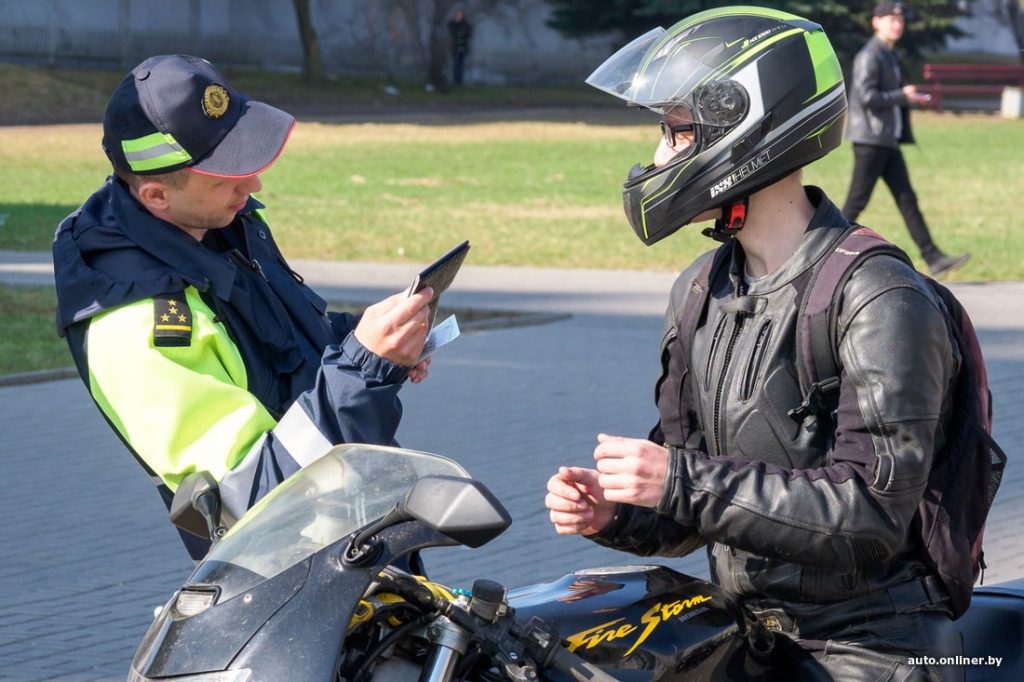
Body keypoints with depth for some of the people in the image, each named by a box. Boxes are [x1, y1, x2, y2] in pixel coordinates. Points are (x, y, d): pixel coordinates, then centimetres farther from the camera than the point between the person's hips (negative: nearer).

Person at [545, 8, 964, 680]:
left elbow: (872, 512, -23)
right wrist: (615, 513, -6)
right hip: (742, 627, 7)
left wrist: (684, 483, -25)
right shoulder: (702, 290, 10)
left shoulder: (881, 302, -16)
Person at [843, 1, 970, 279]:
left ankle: (934, 259, 1)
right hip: (870, 139, -9)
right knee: (857, 201, -4)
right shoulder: (869, 57, -12)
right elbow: (866, 96, -22)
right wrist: (902, 96, -14)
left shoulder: (889, 56, 18)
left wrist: (910, 98, 7)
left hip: (888, 141, 9)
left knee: (907, 200, 4)